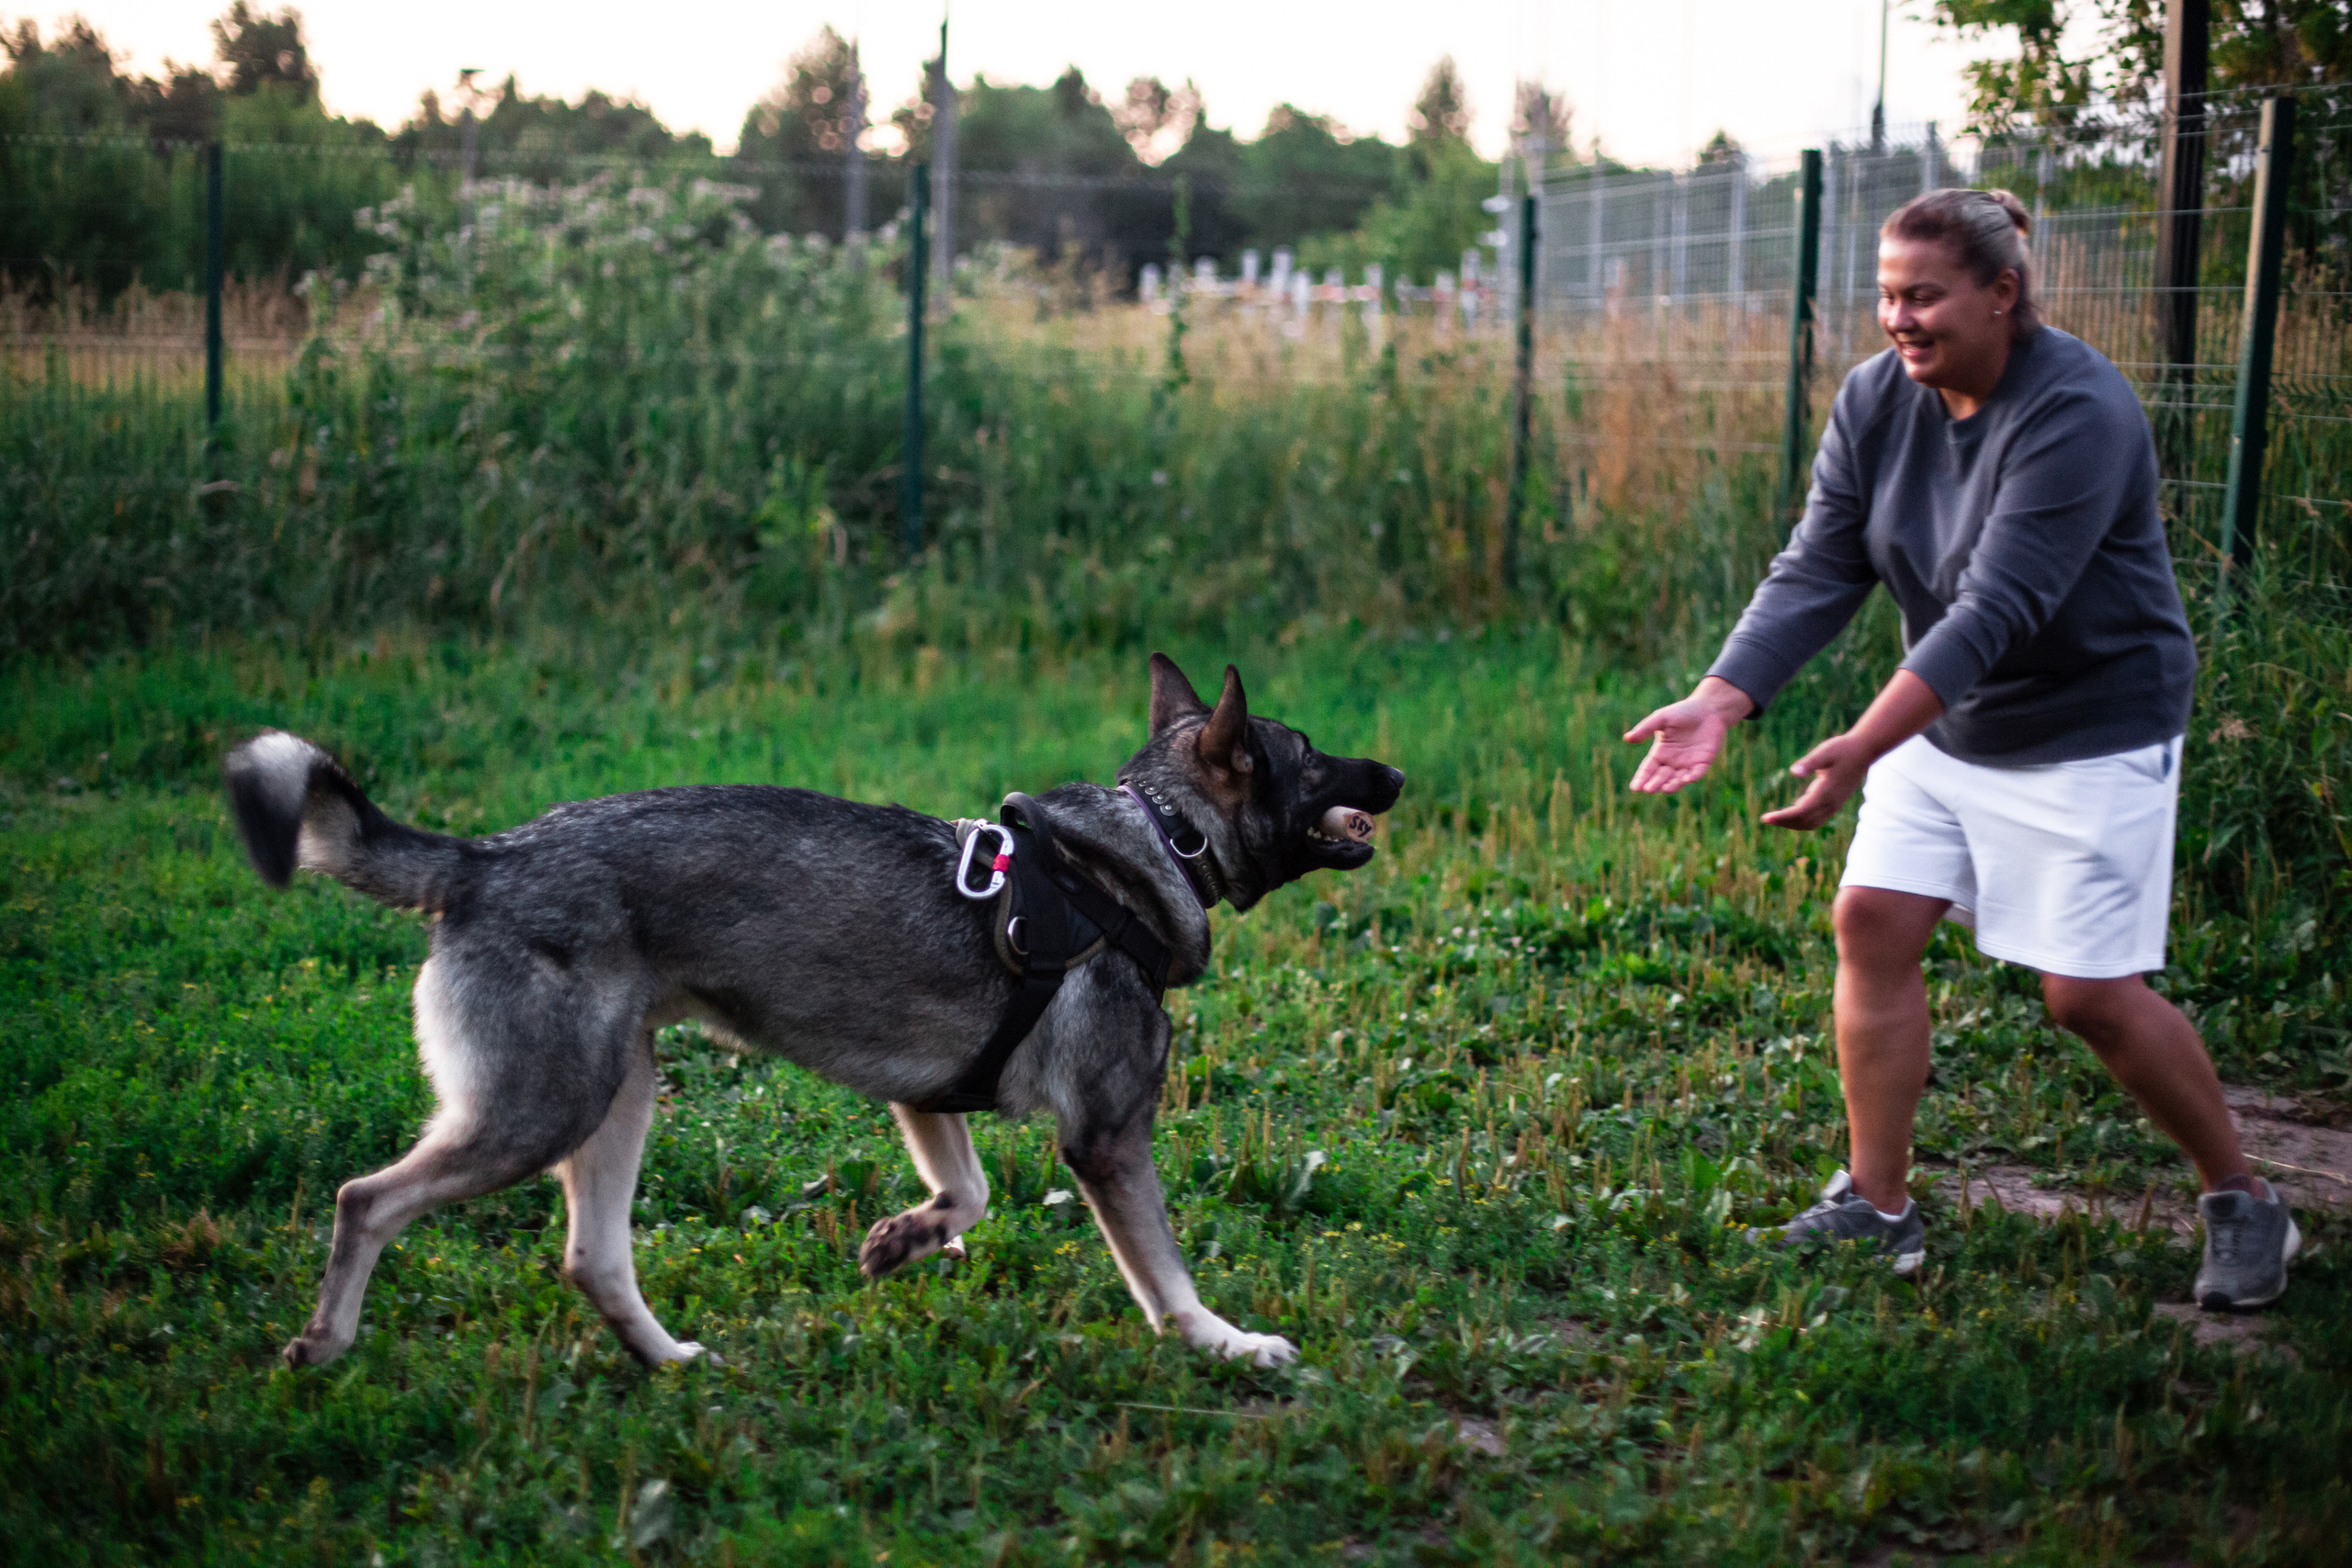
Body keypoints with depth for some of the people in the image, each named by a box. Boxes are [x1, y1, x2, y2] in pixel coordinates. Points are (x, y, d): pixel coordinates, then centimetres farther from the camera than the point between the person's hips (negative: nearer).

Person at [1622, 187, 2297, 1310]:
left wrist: (1861, 749, -41)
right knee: (1872, 923, -2)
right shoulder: (1876, 400, -5)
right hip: (1943, 722, 7)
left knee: (2091, 995, -6)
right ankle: (1878, 1205, 11)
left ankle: (2241, 1206, 14)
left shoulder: (2078, 414, -26)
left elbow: (1998, 607, -33)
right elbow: (1815, 573, -7)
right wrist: (1719, 701, -22)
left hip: (2088, 734, -7)